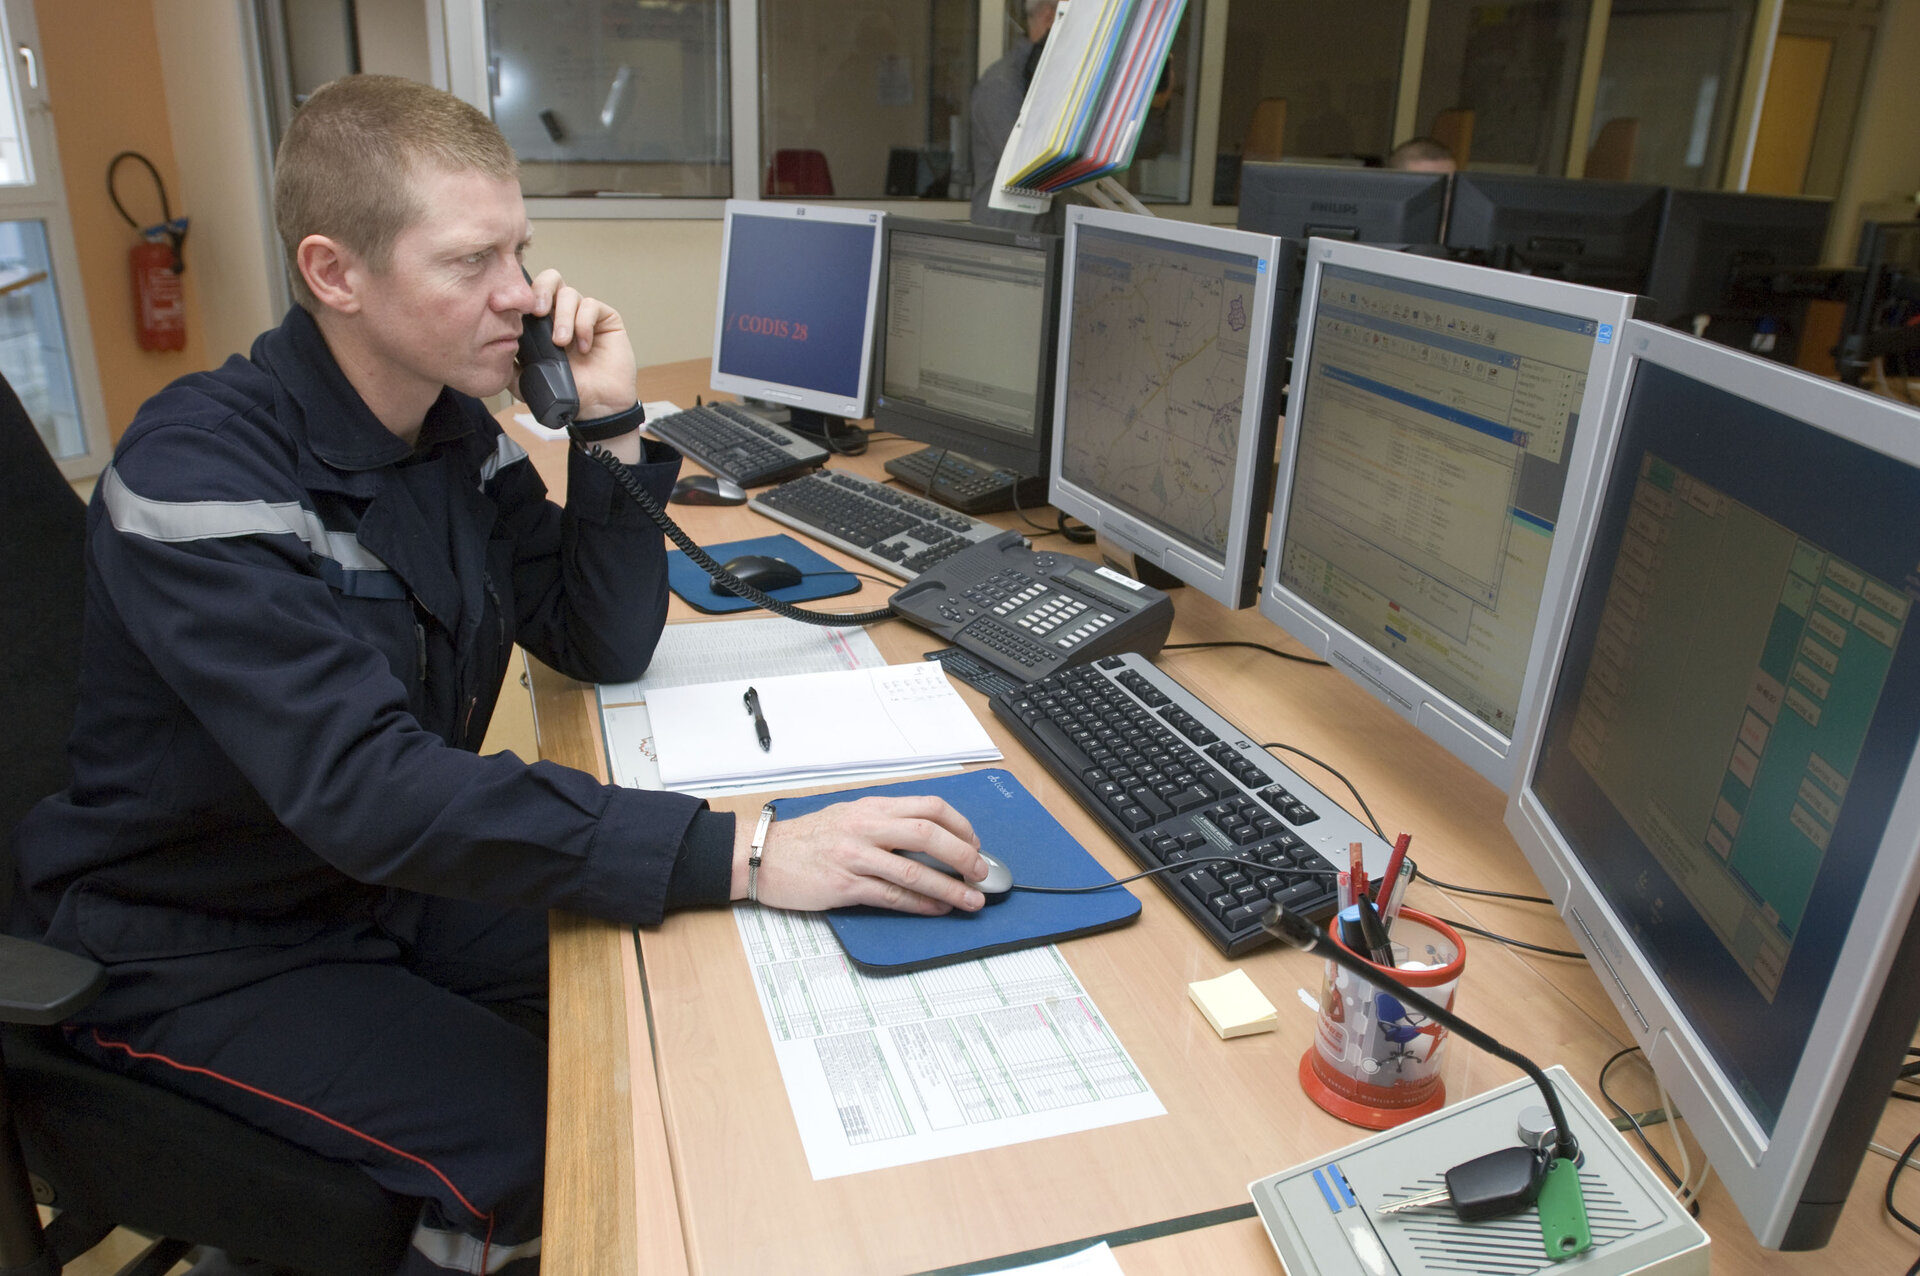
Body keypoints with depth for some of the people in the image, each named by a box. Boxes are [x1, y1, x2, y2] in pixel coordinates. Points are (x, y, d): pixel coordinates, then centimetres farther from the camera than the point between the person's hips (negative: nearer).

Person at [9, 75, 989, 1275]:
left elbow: (606, 648, -3)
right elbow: (363, 785, -38)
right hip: (201, 951, -6)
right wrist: (741, 853, -46)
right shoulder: (202, 473, -27)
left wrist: (611, 427, -16)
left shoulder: (456, 428, -4)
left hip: (397, 881, 7)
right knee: (562, 1149, -17)